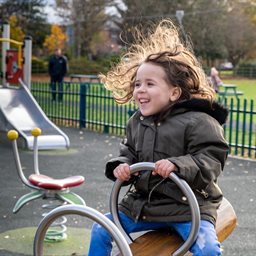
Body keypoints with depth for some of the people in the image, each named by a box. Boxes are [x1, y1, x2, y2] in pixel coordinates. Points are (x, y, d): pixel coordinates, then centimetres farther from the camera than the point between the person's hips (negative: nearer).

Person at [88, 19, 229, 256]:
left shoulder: (198, 122, -15)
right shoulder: (136, 122, 7)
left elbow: (211, 161, -18)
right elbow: (129, 154, 14)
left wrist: (177, 165, -34)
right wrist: (121, 166, -9)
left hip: (188, 205, -6)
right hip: (142, 204, 6)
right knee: (101, 230, 8)